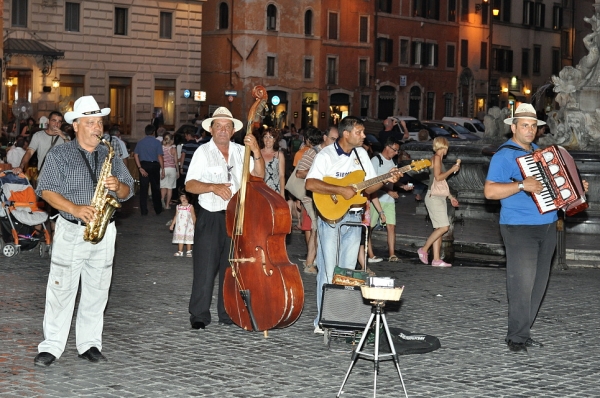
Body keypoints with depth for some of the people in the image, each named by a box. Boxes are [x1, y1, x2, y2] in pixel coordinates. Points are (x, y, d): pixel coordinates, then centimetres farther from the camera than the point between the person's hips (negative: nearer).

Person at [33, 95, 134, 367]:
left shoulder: (111, 156, 12)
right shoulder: (59, 155, 2)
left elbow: (129, 191, 12)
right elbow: (46, 189, -6)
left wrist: (118, 187, -12)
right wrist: (75, 208, -19)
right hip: (70, 230, -3)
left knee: (97, 290, 6)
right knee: (62, 288, -4)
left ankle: (90, 344, 14)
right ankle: (51, 347, 1)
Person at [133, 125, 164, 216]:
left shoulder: (140, 142, 4)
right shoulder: (157, 142, -4)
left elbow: (136, 155, -4)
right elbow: (160, 156, -10)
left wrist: (140, 168, -6)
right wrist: (162, 169, -7)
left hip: (143, 165, 2)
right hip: (154, 165, -1)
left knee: (143, 189, 5)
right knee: (155, 188, 10)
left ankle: (144, 211, 5)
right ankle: (158, 210, 17)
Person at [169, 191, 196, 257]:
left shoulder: (190, 207, -5)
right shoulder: (178, 207, 7)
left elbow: (193, 216, -5)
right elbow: (176, 216, 14)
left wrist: (194, 224, -12)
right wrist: (172, 224, 13)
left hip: (188, 226, -4)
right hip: (180, 226, 4)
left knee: (188, 239, 2)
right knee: (180, 238, 6)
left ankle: (189, 251, 12)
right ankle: (180, 252, 11)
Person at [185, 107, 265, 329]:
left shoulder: (240, 151, 8)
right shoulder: (203, 152, -2)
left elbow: (258, 175, 0)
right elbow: (189, 185, -9)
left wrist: (256, 152, -12)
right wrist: (212, 187, -24)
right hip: (210, 219, -3)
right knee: (205, 268, -2)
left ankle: (228, 314, 19)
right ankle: (199, 315, 8)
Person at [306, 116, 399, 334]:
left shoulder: (361, 154, 10)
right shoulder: (326, 155, -9)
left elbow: (368, 187, 14)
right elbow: (310, 184, -21)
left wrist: (385, 180, -4)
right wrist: (341, 190, -24)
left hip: (353, 217, 6)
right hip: (330, 216, -6)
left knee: (348, 271, 8)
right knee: (328, 271, -5)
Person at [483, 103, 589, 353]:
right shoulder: (504, 155, -8)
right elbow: (490, 191, -17)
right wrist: (522, 185, -25)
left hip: (547, 227, 8)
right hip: (519, 228, -8)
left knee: (539, 282, 9)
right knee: (522, 282, -10)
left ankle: (522, 332, 17)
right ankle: (517, 337, -2)